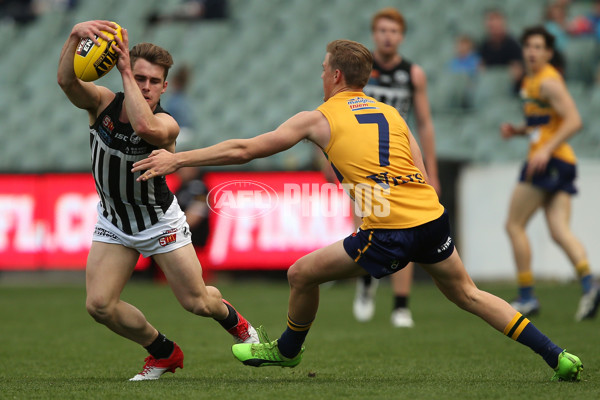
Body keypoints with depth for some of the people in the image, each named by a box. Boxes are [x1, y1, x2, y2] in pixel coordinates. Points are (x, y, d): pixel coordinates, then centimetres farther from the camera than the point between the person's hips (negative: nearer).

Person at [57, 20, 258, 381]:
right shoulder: (102, 103, -15)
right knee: (99, 304, -10)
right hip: (113, 223, 3)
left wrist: (126, 72, -46)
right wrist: (75, 35, -52)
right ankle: (164, 353, 16)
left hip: (160, 222, -3)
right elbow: (67, 80, -34)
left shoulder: (166, 124, -26)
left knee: (198, 302, 1)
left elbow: (145, 127, -51)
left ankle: (233, 320, 41)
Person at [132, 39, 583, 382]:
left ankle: (288, 349, 35)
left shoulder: (319, 118, 6)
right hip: (432, 216, 6)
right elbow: (423, 179, 15)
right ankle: (559, 358, 16)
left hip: (388, 233, -6)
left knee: (302, 274, 13)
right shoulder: (391, 113, 20)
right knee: (468, 294, 20)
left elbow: (244, 150, 7)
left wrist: (177, 159, 14)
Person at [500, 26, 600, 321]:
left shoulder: (549, 82, -11)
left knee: (514, 225, -1)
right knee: (559, 231, -4)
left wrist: (546, 150, -26)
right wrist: (518, 130, 13)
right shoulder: (530, 82, 19)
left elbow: (573, 121, -20)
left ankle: (526, 297, 1)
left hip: (550, 161, -9)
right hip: (561, 164, 9)